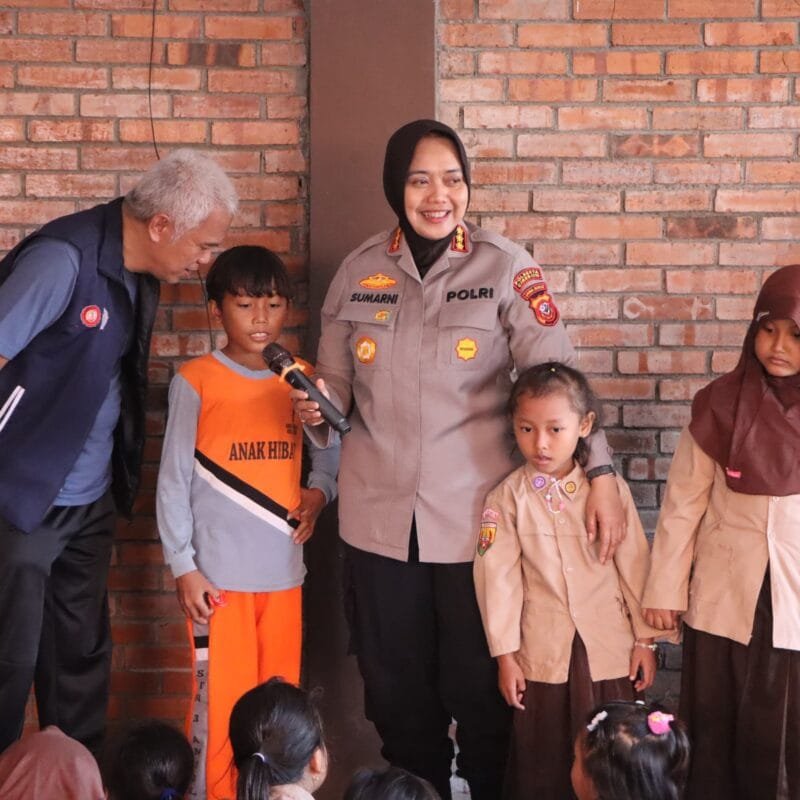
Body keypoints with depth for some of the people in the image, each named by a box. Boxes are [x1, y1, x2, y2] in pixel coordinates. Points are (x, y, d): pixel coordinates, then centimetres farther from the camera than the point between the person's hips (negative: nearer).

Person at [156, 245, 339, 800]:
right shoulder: (196, 381, -5)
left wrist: (319, 492, -4)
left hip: (283, 570, 4)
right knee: (220, 703, -1)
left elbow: (329, 453, 18)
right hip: (219, 573, -4)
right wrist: (183, 567, -7)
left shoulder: (301, 379, 8)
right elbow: (174, 481, -3)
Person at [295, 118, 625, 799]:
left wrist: (600, 475, -21)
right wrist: (319, 407, -11)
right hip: (381, 515, 3)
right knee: (396, 689, 14)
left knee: (479, 687, 7)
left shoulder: (506, 268, -6)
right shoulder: (359, 271, 4)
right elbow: (338, 381, 12)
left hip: (474, 514, -3)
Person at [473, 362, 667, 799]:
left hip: (610, 649, 0)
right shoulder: (507, 497, -5)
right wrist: (505, 654, -5)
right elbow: (499, 578, -5)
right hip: (542, 653, 0)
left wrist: (645, 639, 3)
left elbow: (634, 565, 1)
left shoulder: (610, 489, -4)